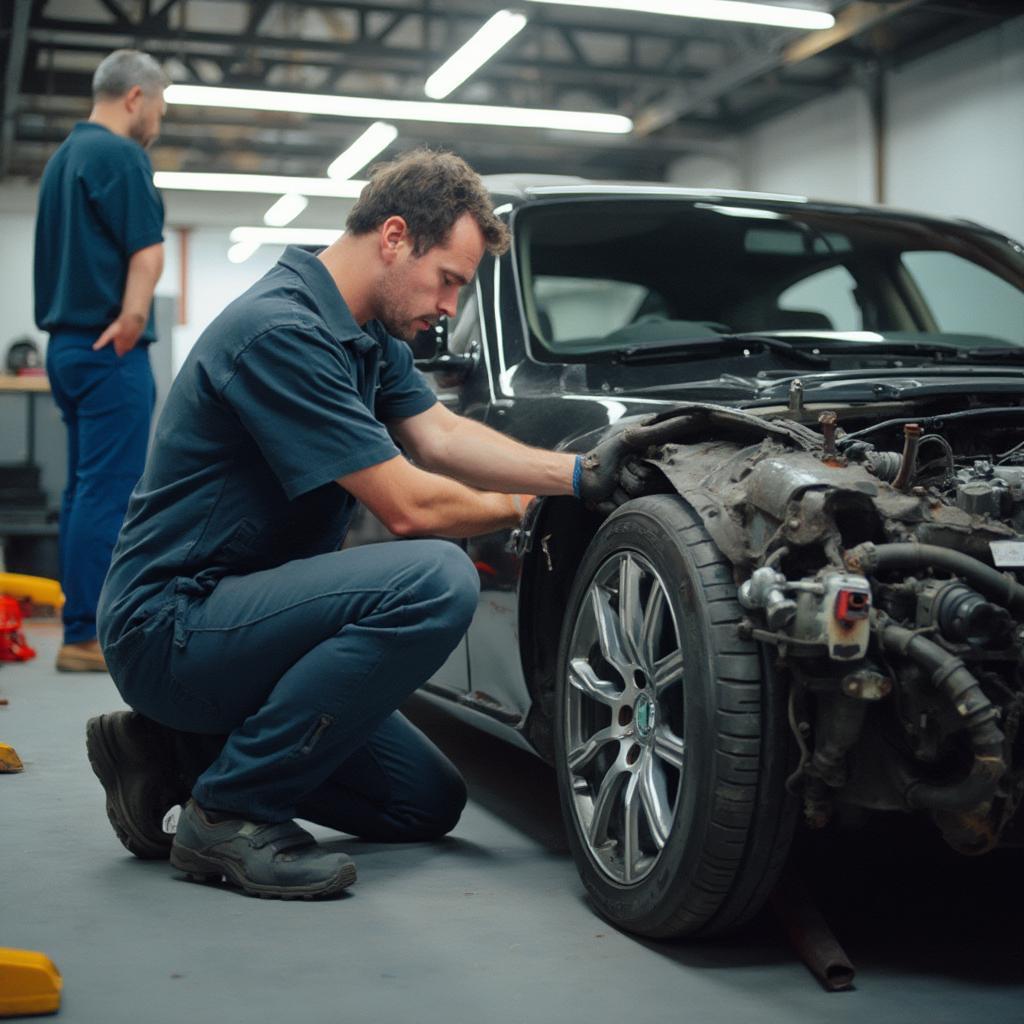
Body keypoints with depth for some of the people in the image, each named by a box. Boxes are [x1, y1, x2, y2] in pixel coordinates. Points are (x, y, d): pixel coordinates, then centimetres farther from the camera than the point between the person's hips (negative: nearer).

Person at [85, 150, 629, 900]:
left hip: (231, 617, 10)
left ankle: (185, 749, 14)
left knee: (429, 803, 10)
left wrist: (581, 475, -5)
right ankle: (230, 810, -15)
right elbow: (409, 507, -23)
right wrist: (521, 509, -5)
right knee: (437, 579, -31)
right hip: (169, 623, -10)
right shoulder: (281, 331, -22)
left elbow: (440, 435, 6)